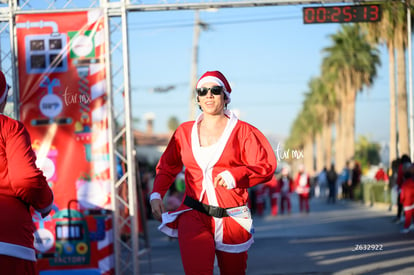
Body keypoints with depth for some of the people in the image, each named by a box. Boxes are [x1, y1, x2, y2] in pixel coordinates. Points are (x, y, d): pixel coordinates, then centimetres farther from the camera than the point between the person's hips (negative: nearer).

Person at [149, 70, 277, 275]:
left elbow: (267, 166, -6)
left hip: (231, 218, 0)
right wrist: (156, 194, 4)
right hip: (193, 214, 1)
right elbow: (167, 167, 20)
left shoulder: (241, 131, 2)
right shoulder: (185, 131, 10)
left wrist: (235, 175, -22)